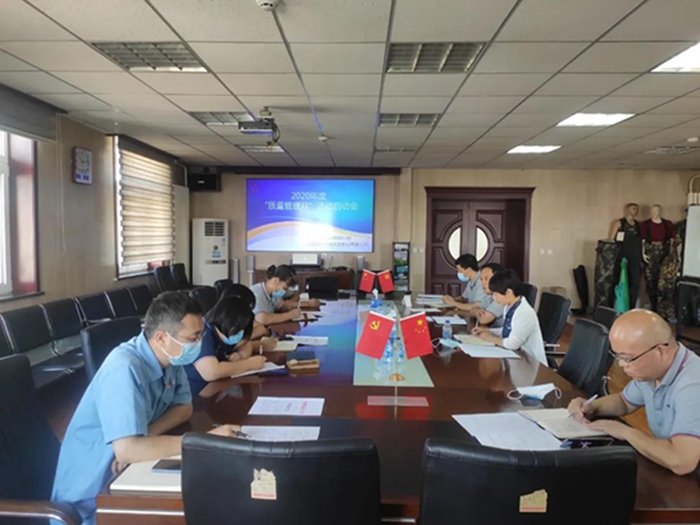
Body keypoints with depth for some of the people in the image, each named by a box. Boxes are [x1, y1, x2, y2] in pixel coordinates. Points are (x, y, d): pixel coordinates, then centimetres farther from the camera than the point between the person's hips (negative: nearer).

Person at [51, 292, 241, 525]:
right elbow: (127, 450, -35)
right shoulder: (125, 370, -29)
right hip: (90, 495, -6)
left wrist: (145, 436, -17)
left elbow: (184, 407, 1)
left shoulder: (169, 357, -6)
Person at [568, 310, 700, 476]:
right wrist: (592, 406, -3)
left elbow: (681, 462, -38)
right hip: (665, 470, 7)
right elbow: (624, 401, 17)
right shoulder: (651, 368, -2)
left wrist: (626, 432, -22)